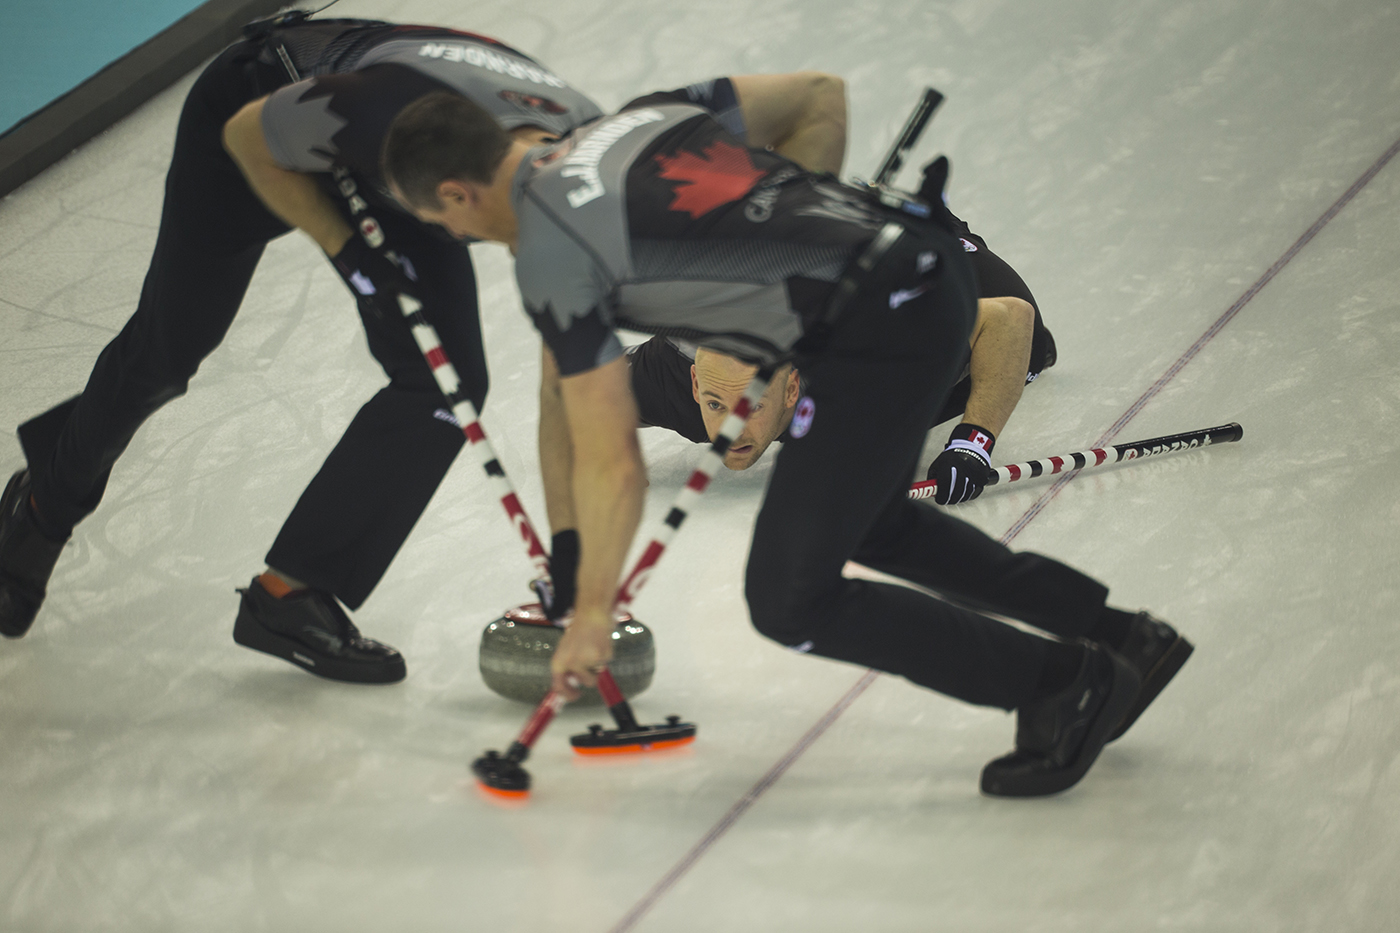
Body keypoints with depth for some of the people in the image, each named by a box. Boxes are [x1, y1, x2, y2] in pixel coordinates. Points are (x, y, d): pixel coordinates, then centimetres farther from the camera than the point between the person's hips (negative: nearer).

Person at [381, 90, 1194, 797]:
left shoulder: (549, 253, -7)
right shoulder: (627, 120, 16)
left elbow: (614, 464, -7)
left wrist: (593, 613, 8)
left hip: (878, 334, -10)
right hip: (928, 261, 10)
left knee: (790, 602, 3)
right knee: (868, 524, 31)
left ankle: (1062, 682, 5)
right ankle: (1121, 637, 29)